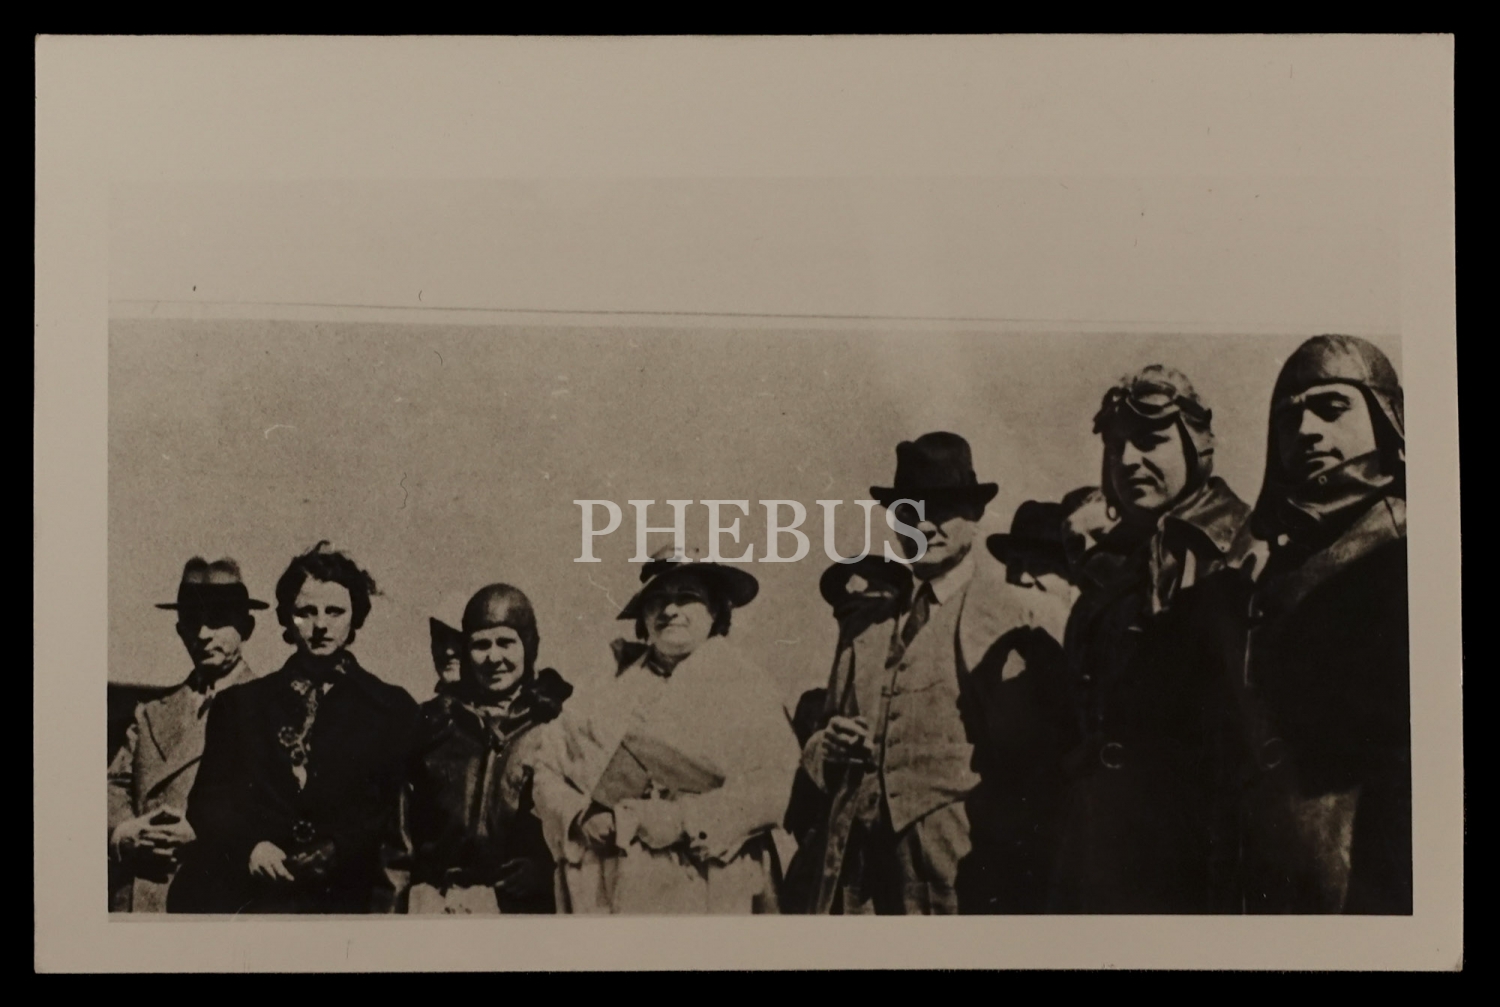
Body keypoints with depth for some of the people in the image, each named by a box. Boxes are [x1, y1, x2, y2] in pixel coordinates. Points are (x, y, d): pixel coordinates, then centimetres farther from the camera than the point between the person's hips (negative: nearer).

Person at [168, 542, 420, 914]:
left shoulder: (393, 709, 14)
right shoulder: (240, 704, 20)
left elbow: (399, 810, 6)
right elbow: (210, 798, 12)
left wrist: (337, 851, -13)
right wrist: (248, 846, -9)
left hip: (342, 893, -2)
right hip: (242, 891, 2)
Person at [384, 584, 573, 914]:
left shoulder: (557, 720, 4)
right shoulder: (436, 721, 13)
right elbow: (401, 823, 17)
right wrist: (397, 896, 12)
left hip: (524, 903, -2)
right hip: (436, 904, 2)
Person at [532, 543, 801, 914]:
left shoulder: (747, 688, 4)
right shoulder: (608, 690, 11)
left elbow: (770, 787, -9)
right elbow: (550, 773, 8)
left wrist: (683, 820, -16)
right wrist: (583, 819, -10)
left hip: (711, 892, -2)